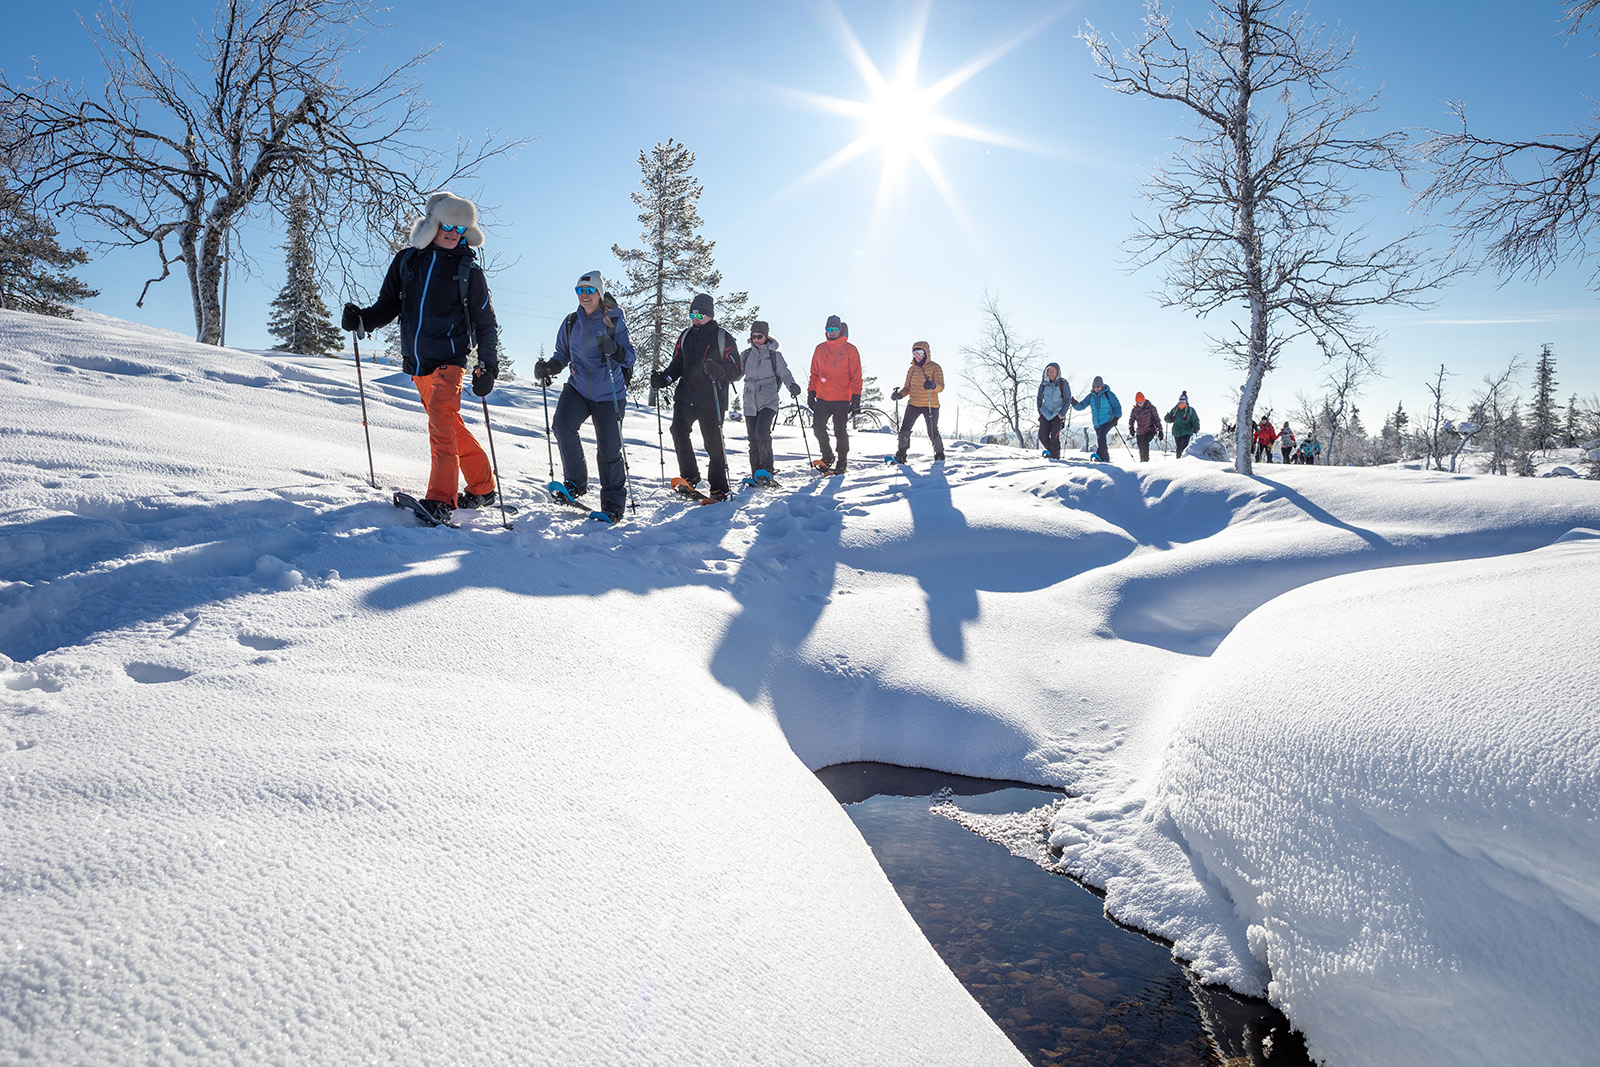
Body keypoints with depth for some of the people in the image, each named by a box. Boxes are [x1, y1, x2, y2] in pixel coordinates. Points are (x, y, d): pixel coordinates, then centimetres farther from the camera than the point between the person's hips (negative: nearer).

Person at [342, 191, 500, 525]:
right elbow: (389, 305, 14)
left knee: (441, 421, -20)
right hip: (417, 362, 5)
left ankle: (440, 501, -24)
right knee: (452, 426, 11)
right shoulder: (407, 259, 7)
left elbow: (486, 323, 5)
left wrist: (488, 367, -5)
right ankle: (482, 487, 24)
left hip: (449, 359, -5)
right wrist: (363, 318, -7)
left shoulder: (469, 270, 1)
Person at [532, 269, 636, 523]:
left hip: (609, 394, -3)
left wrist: (613, 349, -30)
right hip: (577, 388, 3)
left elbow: (630, 357, -9)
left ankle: (613, 504, 11)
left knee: (609, 450, -3)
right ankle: (576, 482, -4)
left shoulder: (614, 321, -4)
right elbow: (562, 354, 15)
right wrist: (548, 367, -6)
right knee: (562, 426, -22)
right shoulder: (570, 322, 7)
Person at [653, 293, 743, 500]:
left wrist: (718, 370, -24)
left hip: (712, 401, -3)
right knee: (679, 429, -20)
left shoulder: (724, 338, 0)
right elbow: (677, 365, 21)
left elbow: (736, 371, -3)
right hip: (686, 397, 4)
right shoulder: (685, 337, 14)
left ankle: (719, 490, 11)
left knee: (714, 444, -1)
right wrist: (664, 378, 0)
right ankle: (689, 476, -8)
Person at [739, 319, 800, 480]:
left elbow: (784, 373, -2)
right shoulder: (746, 355, 12)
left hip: (768, 401, -4)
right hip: (750, 402, 4)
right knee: (753, 438, 5)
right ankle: (756, 474, 14)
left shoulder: (775, 355, 2)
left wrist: (792, 385, -22)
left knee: (762, 432, -23)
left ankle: (767, 470, -19)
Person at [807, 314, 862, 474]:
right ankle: (827, 456, 17)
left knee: (840, 431, -3)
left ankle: (842, 462, 11)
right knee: (818, 427, -2)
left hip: (842, 399, -4)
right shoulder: (820, 349, 12)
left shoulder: (849, 350, 0)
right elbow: (814, 374, 18)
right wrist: (811, 393, 10)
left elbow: (856, 377, -2)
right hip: (822, 398, 4)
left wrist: (856, 398, -8)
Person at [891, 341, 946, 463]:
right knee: (904, 429, -7)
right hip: (913, 404, 4)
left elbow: (941, 386, -15)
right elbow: (907, 387, 17)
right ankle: (900, 455, 1)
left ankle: (939, 455, 19)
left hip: (930, 405, -4)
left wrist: (933, 385, -38)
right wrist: (899, 394, -4)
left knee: (932, 432, -1)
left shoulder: (935, 368, -4)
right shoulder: (912, 369, 12)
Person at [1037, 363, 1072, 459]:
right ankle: (1050, 450, 23)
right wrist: (1040, 411, 6)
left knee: (1054, 436, -16)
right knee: (1043, 436, -3)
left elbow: (1068, 400, -3)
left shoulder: (1063, 383, -7)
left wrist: (1062, 414, -10)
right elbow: (1039, 398, 17)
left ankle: (1055, 456, -3)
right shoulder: (1044, 384, 2)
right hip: (1045, 413, 4)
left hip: (1057, 414, -3)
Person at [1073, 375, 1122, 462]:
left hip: (1108, 421, -5)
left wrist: (1116, 417, -14)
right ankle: (1106, 458, 21)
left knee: (1101, 436, -28)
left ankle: (1100, 455, -32)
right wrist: (1075, 404, -12)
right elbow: (1081, 405, 10)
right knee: (1099, 441, 7)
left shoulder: (1108, 394, -1)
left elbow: (1117, 406, 0)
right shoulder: (1091, 396, 10)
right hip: (1097, 424, 5)